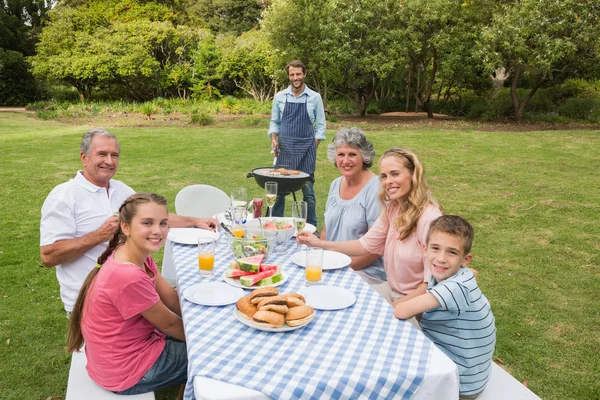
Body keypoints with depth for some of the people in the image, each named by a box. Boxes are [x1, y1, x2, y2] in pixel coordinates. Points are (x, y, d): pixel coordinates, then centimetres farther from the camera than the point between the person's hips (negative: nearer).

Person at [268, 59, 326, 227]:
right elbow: (274, 122, 12)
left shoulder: (315, 97, 2)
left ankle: (311, 227, 15)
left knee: (308, 189, 3)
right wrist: (273, 139, -5)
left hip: (306, 149, -1)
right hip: (284, 148, 1)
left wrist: (313, 148, -3)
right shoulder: (279, 97, 5)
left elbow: (320, 126, 5)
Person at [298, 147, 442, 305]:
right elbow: (365, 245, 5)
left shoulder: (429, 217, -24)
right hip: (391, 289, 7)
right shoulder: (392, 208, 2)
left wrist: (395, 308, -20)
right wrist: (319, 243, -2)